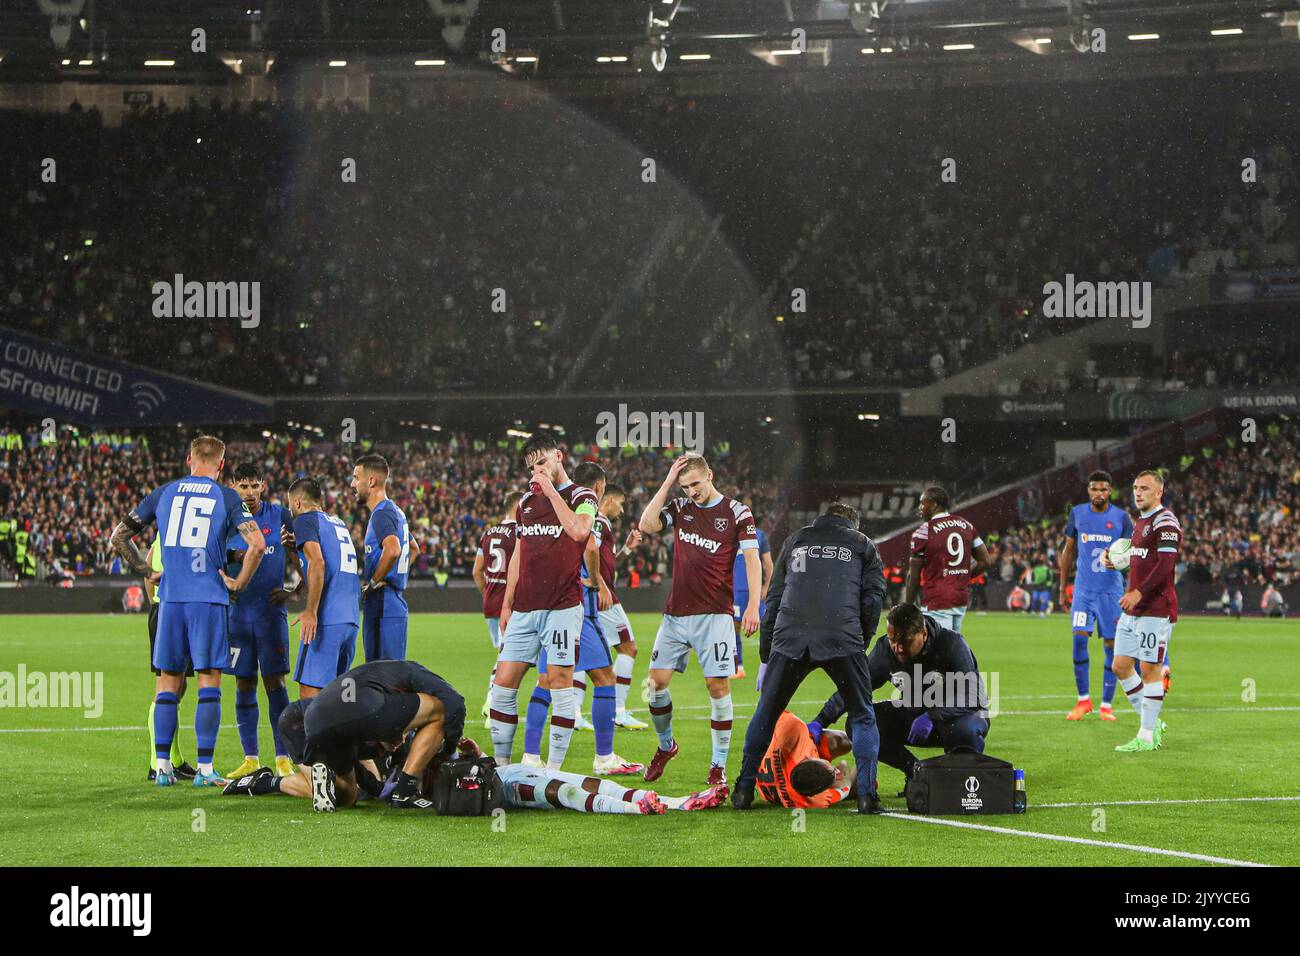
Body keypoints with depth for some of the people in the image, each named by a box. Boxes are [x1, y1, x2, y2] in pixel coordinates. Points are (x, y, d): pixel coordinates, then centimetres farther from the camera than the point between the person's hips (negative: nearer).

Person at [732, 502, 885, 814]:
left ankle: (744, 789, 12)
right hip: (843, 641, -1)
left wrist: (765, 648, 22)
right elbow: (872, 600, 9)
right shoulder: (863, 545, 19)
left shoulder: (795, 540, 24)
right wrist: (862, 641, 21)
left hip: (790, 638, 2)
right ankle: (866, 794, -1)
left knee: (765, 714, 15)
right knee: (862, 717, 11)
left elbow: (773, 598, 21)